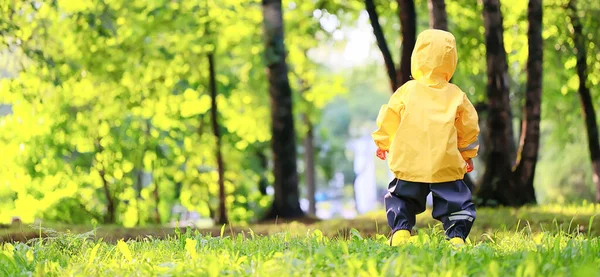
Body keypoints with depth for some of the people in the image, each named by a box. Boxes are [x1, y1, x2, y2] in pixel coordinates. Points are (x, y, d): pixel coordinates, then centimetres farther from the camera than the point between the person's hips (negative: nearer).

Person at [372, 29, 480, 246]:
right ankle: (456, 236, -4)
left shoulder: (406, 91, -1)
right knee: (457, 202, 10)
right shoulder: (457, 96, 3)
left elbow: (388, 120, 5)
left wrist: (383, 143, 23)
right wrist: (467, 153, 27)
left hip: (409, 165, 0)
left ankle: (400, 231, -3)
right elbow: (469, 127, 11)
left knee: (400, 198, 15)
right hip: (446, 166, 0)